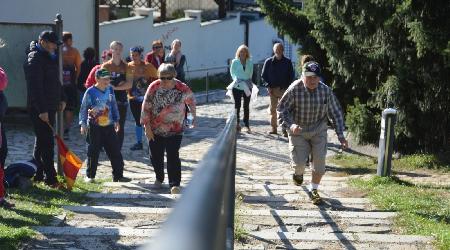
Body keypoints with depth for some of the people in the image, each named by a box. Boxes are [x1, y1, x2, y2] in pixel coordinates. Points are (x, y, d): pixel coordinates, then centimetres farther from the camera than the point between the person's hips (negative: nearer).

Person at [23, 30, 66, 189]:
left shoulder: (49, 58, 16)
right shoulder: (35, 59, -15)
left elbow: (55, 81, 26)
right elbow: (35, 87, -22)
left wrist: (62, 99, 17)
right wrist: (42, 110, -25)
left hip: (50, 107, 10)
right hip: (39, 109, -10)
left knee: (42, 142, 15)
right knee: (47, 143, -9)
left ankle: (37, 175, 24)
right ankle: (51, 179, -6)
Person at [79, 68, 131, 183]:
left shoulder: (110, 90, 6)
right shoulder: (90, 92, -9)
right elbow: (83, 108, -5)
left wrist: (116, 120, 18)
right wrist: (83, 124, -9)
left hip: (109, 126, 4)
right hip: (94, 127, -4)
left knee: (115, 151, 3)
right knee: (93, 152, 2)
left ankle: (118, 175, 11)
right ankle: (90, 175, 15)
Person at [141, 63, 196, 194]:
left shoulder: (182, 88, -11)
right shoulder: (154, 87, -11)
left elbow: (191, 100, 9)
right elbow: (146, 107, -6)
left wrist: (193, 116, 17)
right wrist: (147, 126, -8)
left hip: (175, 130, -2)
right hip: (155, 129, 2)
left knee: (173, 156, -10)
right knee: (156, 156, 12)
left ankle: (174, 184, -6)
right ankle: (159, 178, 35)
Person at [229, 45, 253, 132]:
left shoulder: (250, 62, 5)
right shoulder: (235, 62, 0)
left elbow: (250, 73, 13)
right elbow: (232, 72, 5)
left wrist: (248, 81, -1)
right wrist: (236, 79, -9)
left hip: (247, 86, 2)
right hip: (237, 86, -2)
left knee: (246, 106, 4)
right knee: (237, 105, 3)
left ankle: (247, 125, 9)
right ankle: (237, 123, 13)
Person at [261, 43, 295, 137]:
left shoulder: (288, 62, 3)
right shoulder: (269, 62, 4)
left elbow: (291, 76, 7)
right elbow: (263, 75, 8)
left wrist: (286, 86, -4)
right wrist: (269, 86, -2)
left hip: (284, 89, -1)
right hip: (272, 89, 2)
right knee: (273, 109, 7)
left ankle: (285, 129, -6)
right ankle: (273, 128, 16)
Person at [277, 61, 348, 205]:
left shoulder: (325, 91, -10)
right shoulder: (294, 89, -18)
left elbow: (336, 113, 0)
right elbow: (281, 110, -10)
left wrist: (341, 135, -3)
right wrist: (290, 125, -27)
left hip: (318, 131, 2)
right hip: (298, 131, -2)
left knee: (319, 162, -3)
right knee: (299, 162, -10)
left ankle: (313, 190, 20)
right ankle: (298, 173, 29)